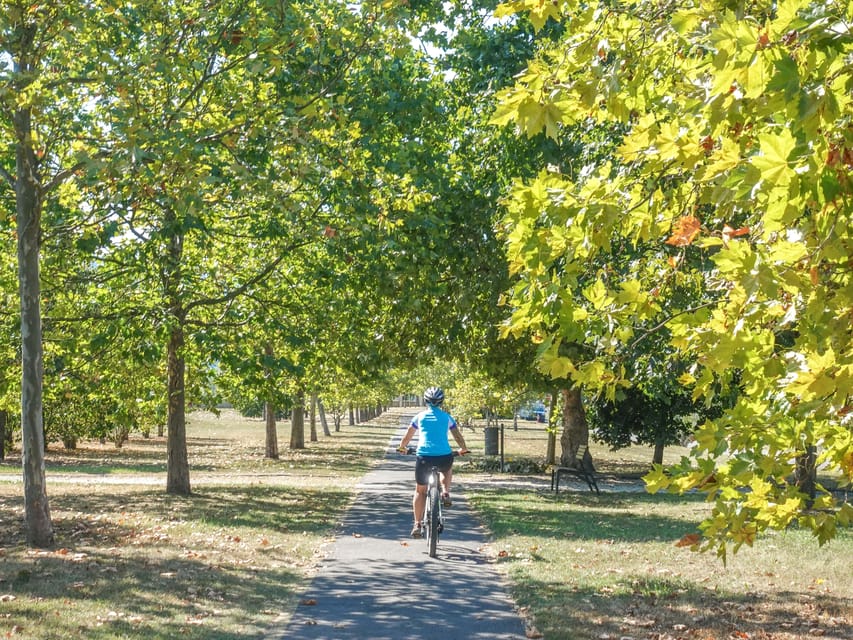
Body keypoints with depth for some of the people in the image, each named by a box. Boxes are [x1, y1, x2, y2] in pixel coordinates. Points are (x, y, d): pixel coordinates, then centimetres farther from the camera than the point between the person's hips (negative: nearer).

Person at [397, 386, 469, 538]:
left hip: (424, 457, 0)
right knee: (447, 469, 37)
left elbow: (407, 436, 22)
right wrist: (463, 449, 38)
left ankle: (417, 525, 8)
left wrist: (401, 447, 42)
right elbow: (458, 436, 19)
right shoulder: (446, 417, 12)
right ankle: (445, 494, 15)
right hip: (444, 457, 0)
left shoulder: (420, 416, 13)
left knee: (420, 491, 16)